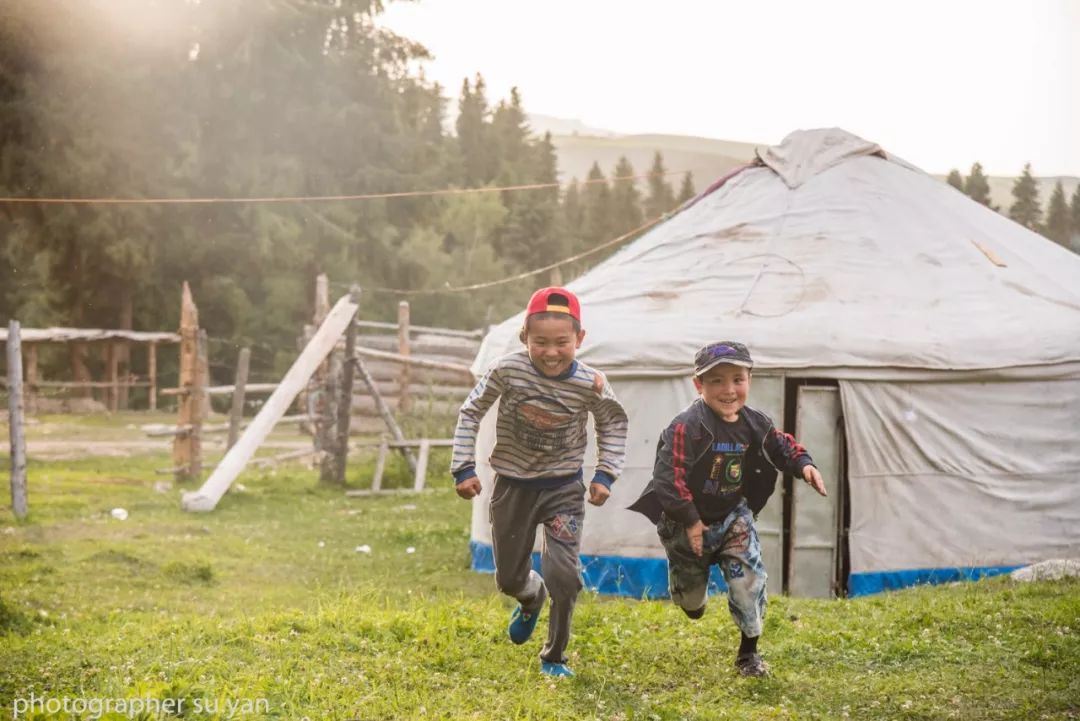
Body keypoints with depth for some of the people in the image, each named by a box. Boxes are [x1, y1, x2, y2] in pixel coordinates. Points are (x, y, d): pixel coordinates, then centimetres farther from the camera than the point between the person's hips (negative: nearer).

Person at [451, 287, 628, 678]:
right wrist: (464, 467, -7)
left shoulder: (590, 384, -15)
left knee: (563, 572, -15)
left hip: (564, 487, -1)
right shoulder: (507, 371, -18)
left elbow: (614, 424, 5)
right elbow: (470, 413, -4)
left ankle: (555, 656, 7)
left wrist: (605, 474, -2)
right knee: (509, 577, 11)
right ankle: (531, 599, 50)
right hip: (513, 485, 1)